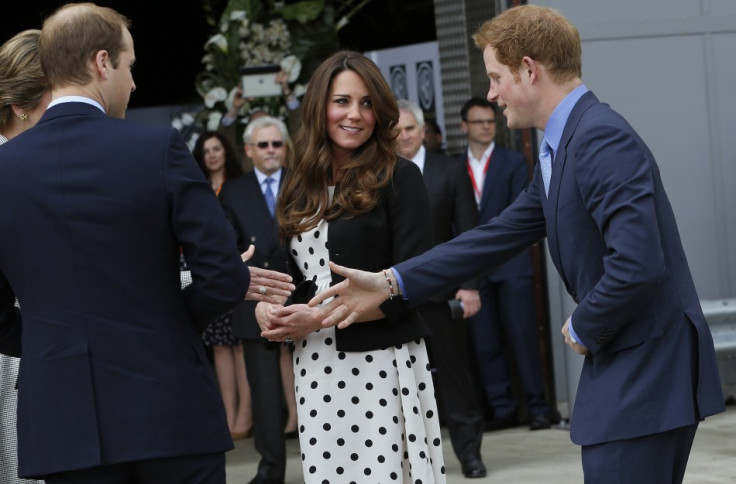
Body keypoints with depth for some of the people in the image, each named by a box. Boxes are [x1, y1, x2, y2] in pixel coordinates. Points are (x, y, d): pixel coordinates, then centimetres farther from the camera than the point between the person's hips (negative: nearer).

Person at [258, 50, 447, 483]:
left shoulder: (399, 178, -2)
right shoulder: (301, 185, 13)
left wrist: (319, 317, -11)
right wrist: (267, 309, -3)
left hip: (382, 365, -4)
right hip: (314, 370, 5)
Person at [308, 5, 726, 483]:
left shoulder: (603, 139, -18)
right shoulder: (563, 145, 15)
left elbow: (638, 264, -28)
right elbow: (499, 236, 18)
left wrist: (583, 329, -11)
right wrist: (391, 283, 15)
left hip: (648, 368, -10)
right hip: (621, 367, 10)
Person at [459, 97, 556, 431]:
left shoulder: (514, 163, 8)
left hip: (510, 263, -2)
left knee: (522, 335, -6)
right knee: (484, 341, 0)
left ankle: (537, 406, -1)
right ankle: (502, 409, 6)